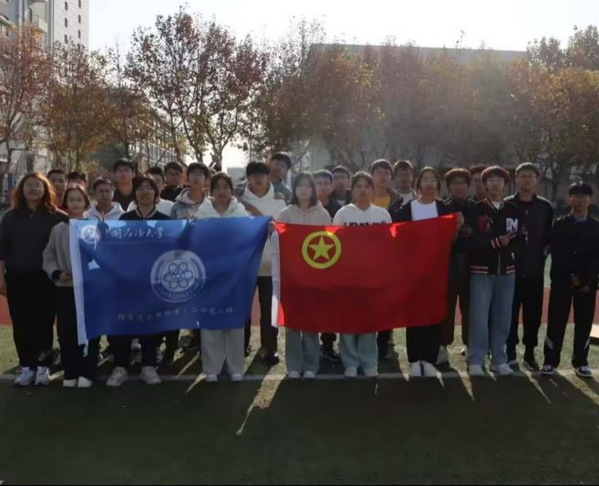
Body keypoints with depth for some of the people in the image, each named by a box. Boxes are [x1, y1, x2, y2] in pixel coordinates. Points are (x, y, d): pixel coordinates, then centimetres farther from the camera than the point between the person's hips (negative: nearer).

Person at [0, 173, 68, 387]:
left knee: (43, 322, 0)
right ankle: (27, 367, 14)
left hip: (45, 278, -2)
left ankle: (43, 367, 10)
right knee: (21, 323, 4)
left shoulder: (57, 217, -1)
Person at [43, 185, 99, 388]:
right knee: (66, 331, 5)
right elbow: (48, 257, 9)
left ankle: (87, 372, 13)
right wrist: (56, 273, -7)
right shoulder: (58, 229, 6)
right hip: (65, 288, 2)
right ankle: (70, 372, 17)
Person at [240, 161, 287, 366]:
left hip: (271, 262, 1)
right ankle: (242, 345, 20)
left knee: (269, 307, 4)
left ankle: (269, 348, 13)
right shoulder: (241, 200, 2)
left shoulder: (278, 201, 6)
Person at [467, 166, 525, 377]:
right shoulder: (476, 210, -2)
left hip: (506, 271, 3)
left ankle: (499, 360, 18)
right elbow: (470, 241, -10)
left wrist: (507, 245, -15)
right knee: (479, 317, -4)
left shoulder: (514, 211, 8)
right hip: (481, 270, -3)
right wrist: (495, 243, -19)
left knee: (503, 317, 8)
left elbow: (522, 241, 4)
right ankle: (476, 361, 5)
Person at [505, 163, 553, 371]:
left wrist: (543, 254, -3)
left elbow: (551, 236, 9)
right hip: (511, 269, -2)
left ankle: (530, 354, 19)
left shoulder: (545, 207, 7)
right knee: (510, 312, 1)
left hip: (535, 270, 2)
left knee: (533, 313, 7)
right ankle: (510, 353, 12)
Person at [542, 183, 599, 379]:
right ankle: (550, 361, 5)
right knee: (556, 321, -2)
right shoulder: (560, 225, 6)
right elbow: (556, 254, -2)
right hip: (562, 280, -1)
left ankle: (581, 362, 15)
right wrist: (572, 276, -11)